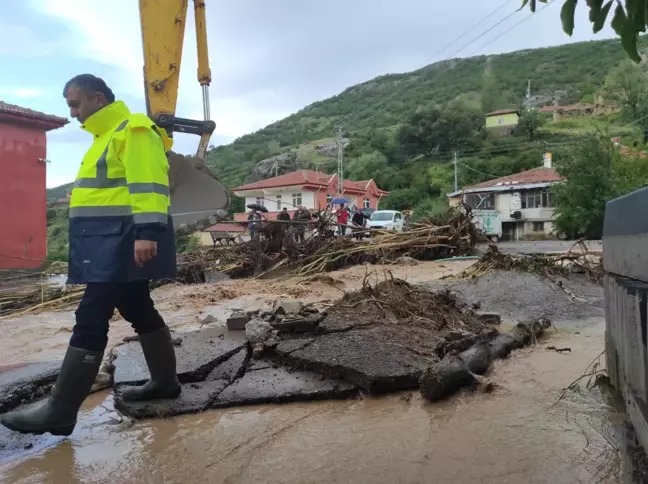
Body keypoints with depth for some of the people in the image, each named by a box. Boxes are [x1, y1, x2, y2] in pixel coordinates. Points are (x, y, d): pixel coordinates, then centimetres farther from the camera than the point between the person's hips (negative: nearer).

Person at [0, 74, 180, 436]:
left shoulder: (133, 130, -9)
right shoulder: (107, 136, 24)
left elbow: (149, 183, -21)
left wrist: (147, 231, -29)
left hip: (123, 239, -11)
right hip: (112, 241, 11)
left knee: (91, 318, -10)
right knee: (138, 310, 15)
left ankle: (60, 410, -4)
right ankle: (165, 381, 26)